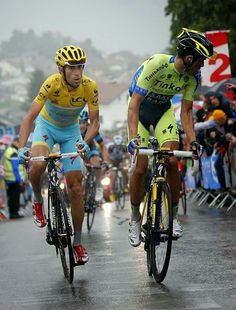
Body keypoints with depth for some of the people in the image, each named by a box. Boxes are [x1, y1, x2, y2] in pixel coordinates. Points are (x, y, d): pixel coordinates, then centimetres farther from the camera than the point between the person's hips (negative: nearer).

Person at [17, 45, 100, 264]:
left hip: (71, 130, 2)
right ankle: (37, 200, 0)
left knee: (76, 187, -4)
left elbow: (94, 122, -18)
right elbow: (29, 117, -32)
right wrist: (22, 148, -45)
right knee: (37, 165, -34)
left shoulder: (90, 87, -25)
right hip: (47, 125, -2)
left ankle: (78, 242, 7)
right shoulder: (52, 84, -31)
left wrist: (85, 142, -38)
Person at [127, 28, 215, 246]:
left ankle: (173, 216, -1)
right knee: (141, 167, -12)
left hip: (163, 110, 4)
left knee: (172, 161, -17)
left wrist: (192, 140, -23)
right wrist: (133, 137, -46)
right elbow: (134, 103, -36)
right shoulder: (157, 64, -33)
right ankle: (135, 218, 9)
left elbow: (186, 111, -9)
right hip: (140, 108, -3)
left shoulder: (193, 76, -17)